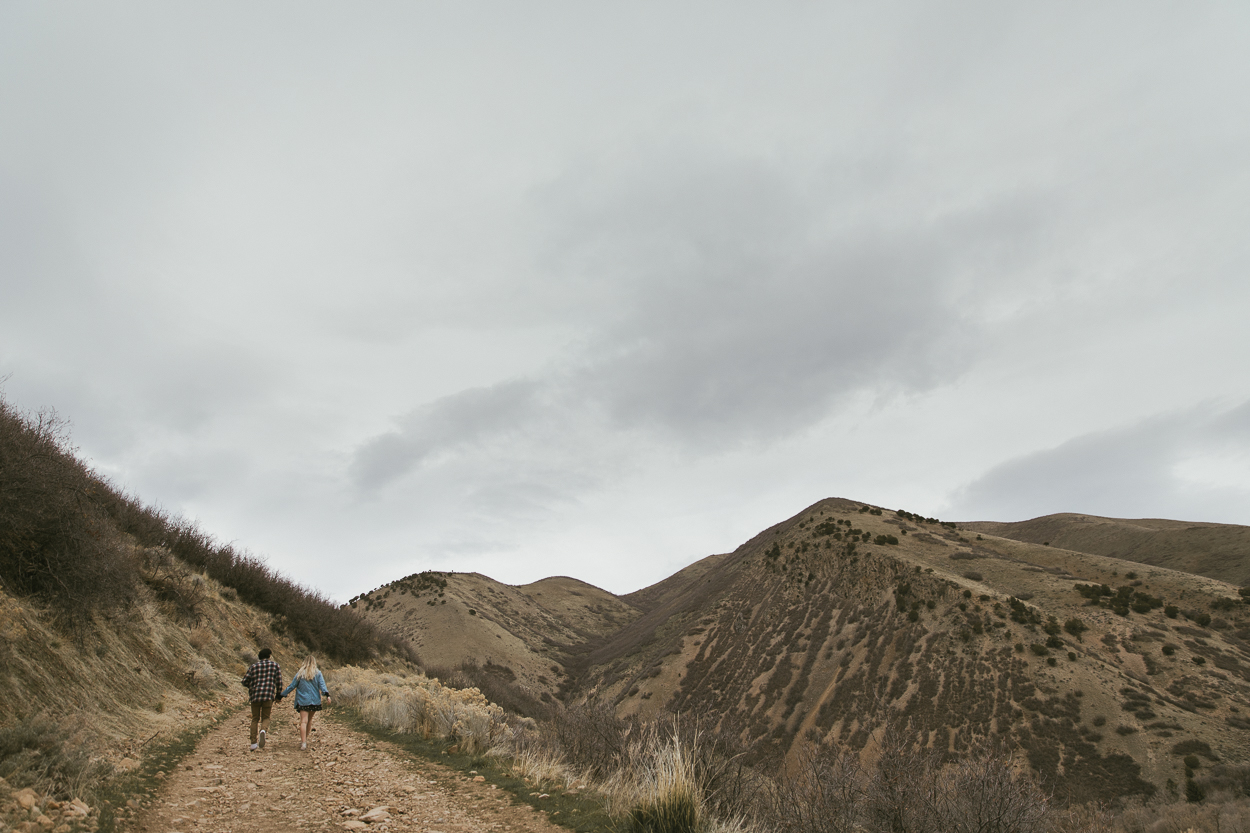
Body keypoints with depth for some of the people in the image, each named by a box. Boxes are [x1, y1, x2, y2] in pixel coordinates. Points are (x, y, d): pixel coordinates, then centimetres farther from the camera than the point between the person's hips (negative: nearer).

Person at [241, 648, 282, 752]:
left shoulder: (254, 666, 7)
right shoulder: (275, 665, 6)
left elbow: (245, 681, 4)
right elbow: (279, 682, 3)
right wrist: (278, 695, 16)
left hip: (255, 696, 1)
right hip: (268, 696, -1)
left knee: (255, 719, 14)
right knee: (266, 717, 12)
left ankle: (254, 743, 9)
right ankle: (263, 730, -21)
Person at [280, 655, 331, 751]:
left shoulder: (300, 673, 3)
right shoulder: (317, 673, 4)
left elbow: (292, 686, 5)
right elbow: (322, 685, -8)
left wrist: (281, 695, 14)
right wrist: (326, 695, -15)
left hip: (302, 701, -1)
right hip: (314, 700, 1)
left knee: (303, 721, -8)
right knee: (309, 720, 19)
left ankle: (303, 743, -20)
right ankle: (305, 739, 29)